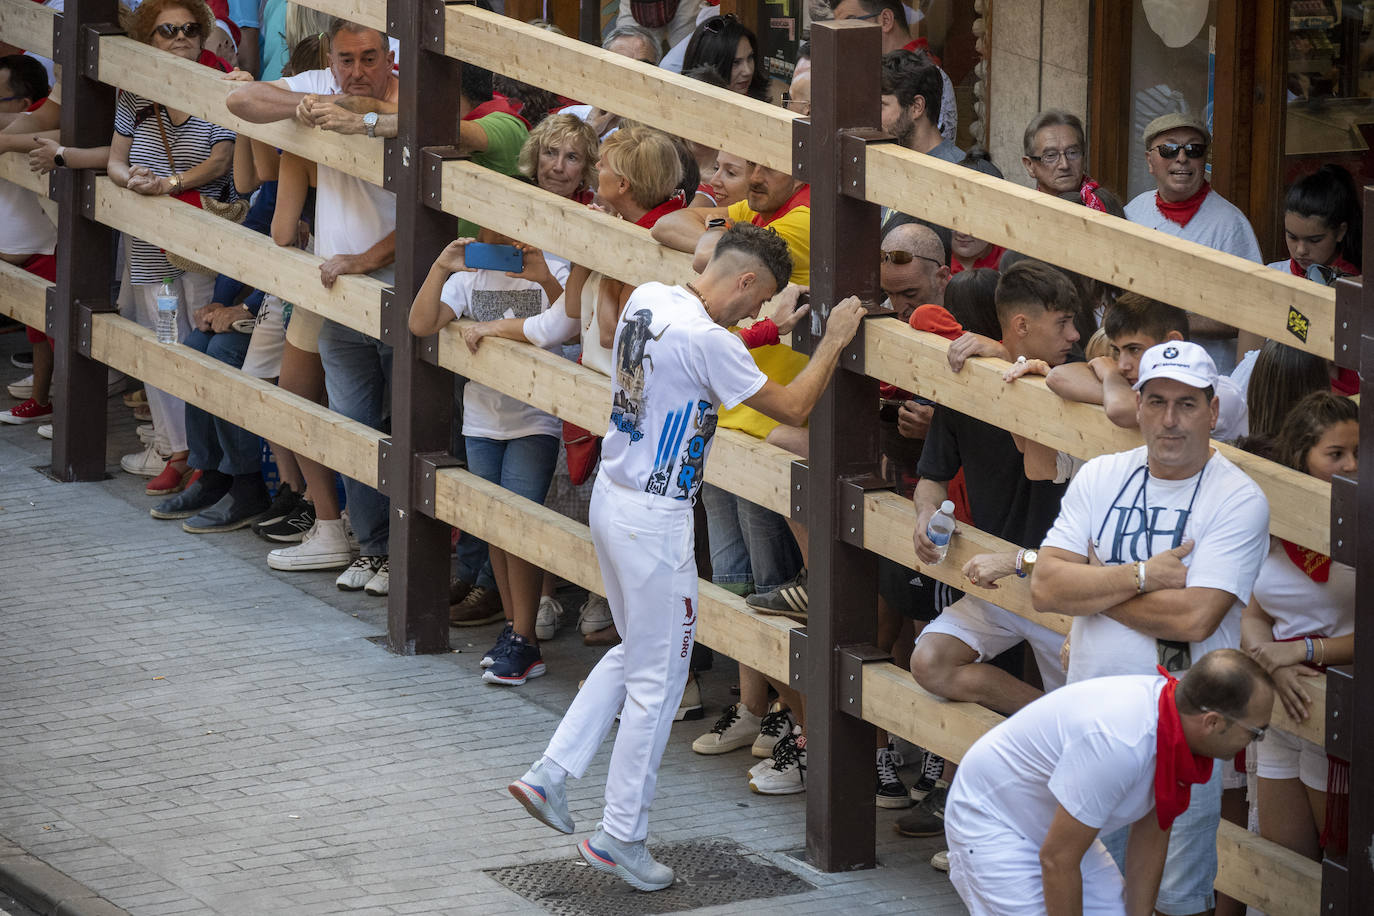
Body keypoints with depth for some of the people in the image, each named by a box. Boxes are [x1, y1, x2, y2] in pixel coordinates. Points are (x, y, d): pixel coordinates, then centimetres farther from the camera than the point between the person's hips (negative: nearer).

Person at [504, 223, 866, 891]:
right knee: (656, 680, 3)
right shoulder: (707, 341, -23)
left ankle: (550, 774, 19)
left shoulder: (647, 299, 2)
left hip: (612, 495, 9)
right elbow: (793, 409, -14)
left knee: (634, 653, 24)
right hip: (655, 521, -9)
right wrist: (834, 342, -3)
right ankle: (619, 837, 10)